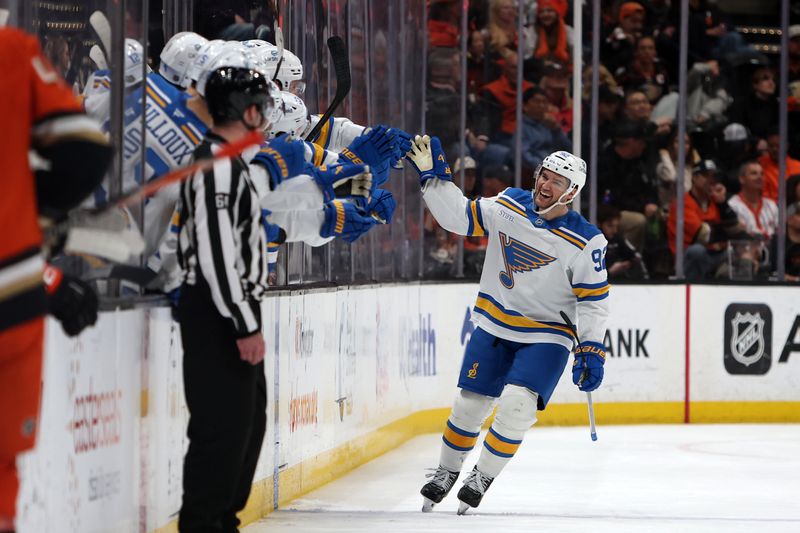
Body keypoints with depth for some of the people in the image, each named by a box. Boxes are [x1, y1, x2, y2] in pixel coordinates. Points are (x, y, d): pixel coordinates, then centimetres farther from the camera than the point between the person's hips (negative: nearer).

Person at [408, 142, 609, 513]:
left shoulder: (585, 242, -16)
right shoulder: (507, 206, -6)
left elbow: (593, 301, -11)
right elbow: (459, 217, 0)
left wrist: (591, 351, -16)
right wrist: (433, 175, -9)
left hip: (546, 336, -3)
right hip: (494, 326, 3)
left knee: (517, 405, -20)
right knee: (469, 404, 8)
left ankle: (483, 477, -1)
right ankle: (446, 472, 31)